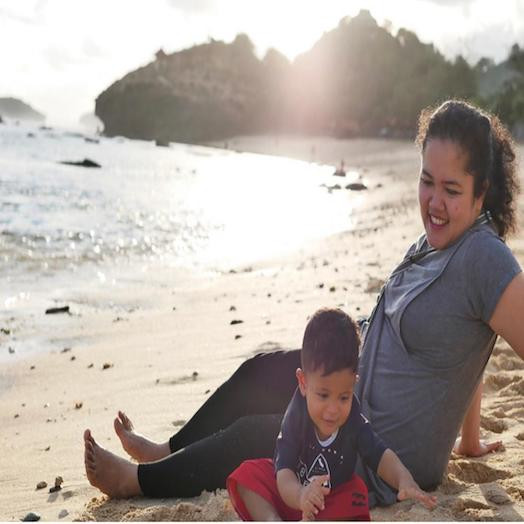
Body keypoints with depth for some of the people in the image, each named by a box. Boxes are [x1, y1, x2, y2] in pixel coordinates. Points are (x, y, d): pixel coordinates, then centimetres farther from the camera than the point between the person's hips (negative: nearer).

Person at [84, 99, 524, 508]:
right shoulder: (434, 244, 4)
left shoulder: (484, 260, -24)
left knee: (253, 435, 1)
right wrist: (468, 441, 18)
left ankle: (136, 480, 23)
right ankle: (169, 452, 31)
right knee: (263, 373, 14)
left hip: (387, 466, -8)